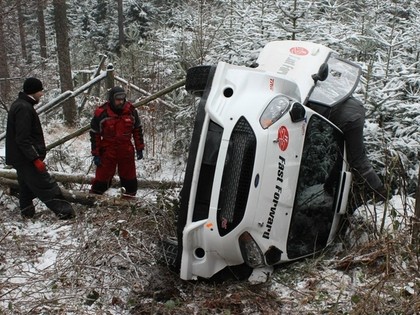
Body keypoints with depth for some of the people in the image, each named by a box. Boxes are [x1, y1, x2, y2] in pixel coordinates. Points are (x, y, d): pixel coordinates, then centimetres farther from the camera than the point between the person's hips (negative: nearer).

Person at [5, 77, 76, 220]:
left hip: (19, 157, 11)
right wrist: (36, 159, -26)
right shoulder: (24, 108, -21)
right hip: (27, 158, -11)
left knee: (26, 185, 19)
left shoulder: (20, 105, 13)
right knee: (47, 186, -8)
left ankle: (27, 211, 28)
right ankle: (65, 211, -7)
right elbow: (23, 139, -25)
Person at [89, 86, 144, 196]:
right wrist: (96, 154, -6)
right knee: (102, 178, 4)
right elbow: (95, 134, -6)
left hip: (126, 151, 3)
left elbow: (137, 130, 7)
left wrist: (139, 148, 7)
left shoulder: (131, 111, -5)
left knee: (130, 180, 14)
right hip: (108, 151, -3)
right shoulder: (101, 113, -14)